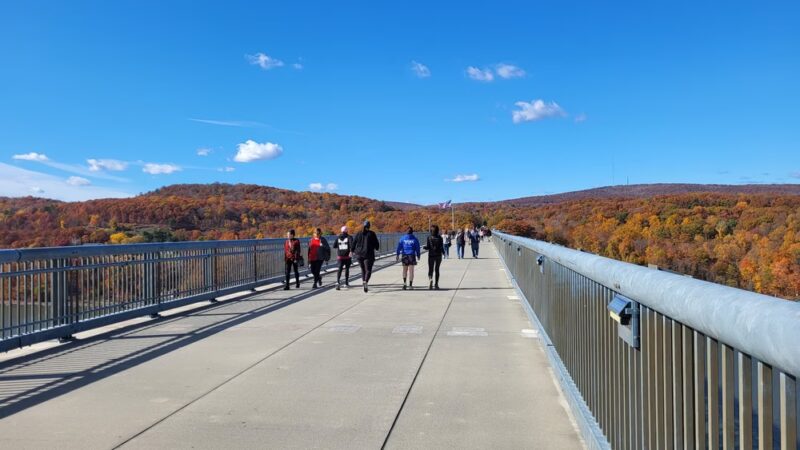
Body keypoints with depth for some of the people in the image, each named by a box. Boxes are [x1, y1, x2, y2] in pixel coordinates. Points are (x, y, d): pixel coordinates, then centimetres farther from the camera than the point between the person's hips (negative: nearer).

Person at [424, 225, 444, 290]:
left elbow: (428, 247, -11)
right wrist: (443, 252, 14)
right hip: (438, 255, 1)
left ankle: (430, 279, -23)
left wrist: (425, 247, 11)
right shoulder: (440, 238, -4)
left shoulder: (429, 238, -7)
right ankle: (436, 284, 12)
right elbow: (441, 247, -6)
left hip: (431, 255, -1)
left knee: (430, 269, 6)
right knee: (437, 270, 12)